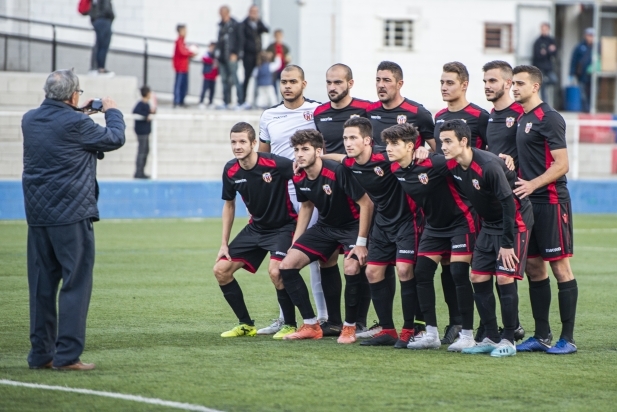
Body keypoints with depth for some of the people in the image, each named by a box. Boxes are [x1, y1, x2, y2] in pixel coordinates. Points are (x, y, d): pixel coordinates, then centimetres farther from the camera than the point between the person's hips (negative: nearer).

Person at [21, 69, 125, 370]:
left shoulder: (30, 120, 6)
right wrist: (112, 112, 18)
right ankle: (67, 354, -8)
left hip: (37, 215, 7)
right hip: (71, 215, -7)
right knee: (76, 284, -3)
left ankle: (40, 354, 13)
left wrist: (79, 114, 26)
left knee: (41, 286, 10)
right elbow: (115, 139, 1)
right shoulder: (75, 124, -13)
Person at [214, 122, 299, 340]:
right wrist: (224, 244, 7)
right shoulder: (231, 171, -6)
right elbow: (229, 205, 9)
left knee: (276, 271, -29)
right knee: (221, 270, 0)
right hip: (255, 227, 6)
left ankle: (290, 325, -8)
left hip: (283, 227, -6)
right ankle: (246, 324, 13)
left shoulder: (275, 164, -25)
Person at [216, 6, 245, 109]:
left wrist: (236, 54, -13)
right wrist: (217, 56, 15)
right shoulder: (221, 26, 16)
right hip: (222, 57, 7)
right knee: (224, 80, 6)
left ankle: (241, 102, -9)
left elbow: (240, 40, -6)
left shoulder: (236, 25, -3)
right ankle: (227, 102, 10)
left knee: (233, 79, -11)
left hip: (231, 57, -7)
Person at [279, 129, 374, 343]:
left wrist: (361, 242, -23)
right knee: (287, 265, -6)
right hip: (325, 227, 7)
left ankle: (349, 327, -9)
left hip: (353, 225, -7)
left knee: (351, 268, -31)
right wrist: (295, 242, 10)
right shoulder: (299, 179, -6)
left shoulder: (337, 171, -27)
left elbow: (366, 203, -22)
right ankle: (311, 326, 2)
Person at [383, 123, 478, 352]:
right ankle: (431, 334, 9)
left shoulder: (434, 163, -27)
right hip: (434, 224, 8)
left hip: (460, 220, -7)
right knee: (422, 272, 1)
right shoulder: (396, 169, -7)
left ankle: (467, 335, -4)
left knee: (459, 273, -12)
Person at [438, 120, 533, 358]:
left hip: (515, 221, -8)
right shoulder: (451, 166, -6)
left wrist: (507, 244, -23)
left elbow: (508, 203, -25)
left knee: (505, 278, -14)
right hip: (489, 224, 8)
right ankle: (491, 338, 11)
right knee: (478, 278, 3)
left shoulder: (488, 166, -28)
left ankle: (508, 340, -5)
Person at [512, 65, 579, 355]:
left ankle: (568, 338, -2)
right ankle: (542, 336, 15)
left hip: (550, 201, -9)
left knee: (559, 266, -5)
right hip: (529, 203, 9)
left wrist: (532, 184, -23)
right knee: (533, 267, 9)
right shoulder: (522, 119, 15)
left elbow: (561, 164, -16)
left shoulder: (549, 118, -10)